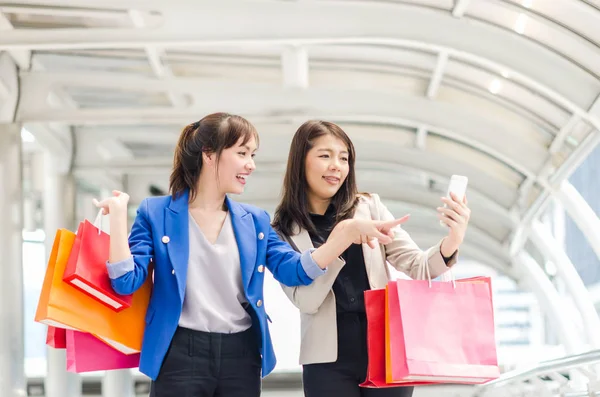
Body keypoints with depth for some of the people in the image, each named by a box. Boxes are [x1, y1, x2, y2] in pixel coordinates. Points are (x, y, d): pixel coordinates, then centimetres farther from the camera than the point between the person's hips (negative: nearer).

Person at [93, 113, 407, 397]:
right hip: (181, 355, -4)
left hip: (241, 357, 4)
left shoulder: (254, 220, 12)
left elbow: (295, 271, 1)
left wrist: (350, 231, -9)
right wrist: (118, 213, -15)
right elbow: (127, 282, -9)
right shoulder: (156, 213, -1)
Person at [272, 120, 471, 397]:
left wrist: (450, 244, -23)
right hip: (329, 362, -1)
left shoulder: (369, 207, 5)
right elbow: (306, 301, -8)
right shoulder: (282, 232, 2)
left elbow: (414, 265, -1)